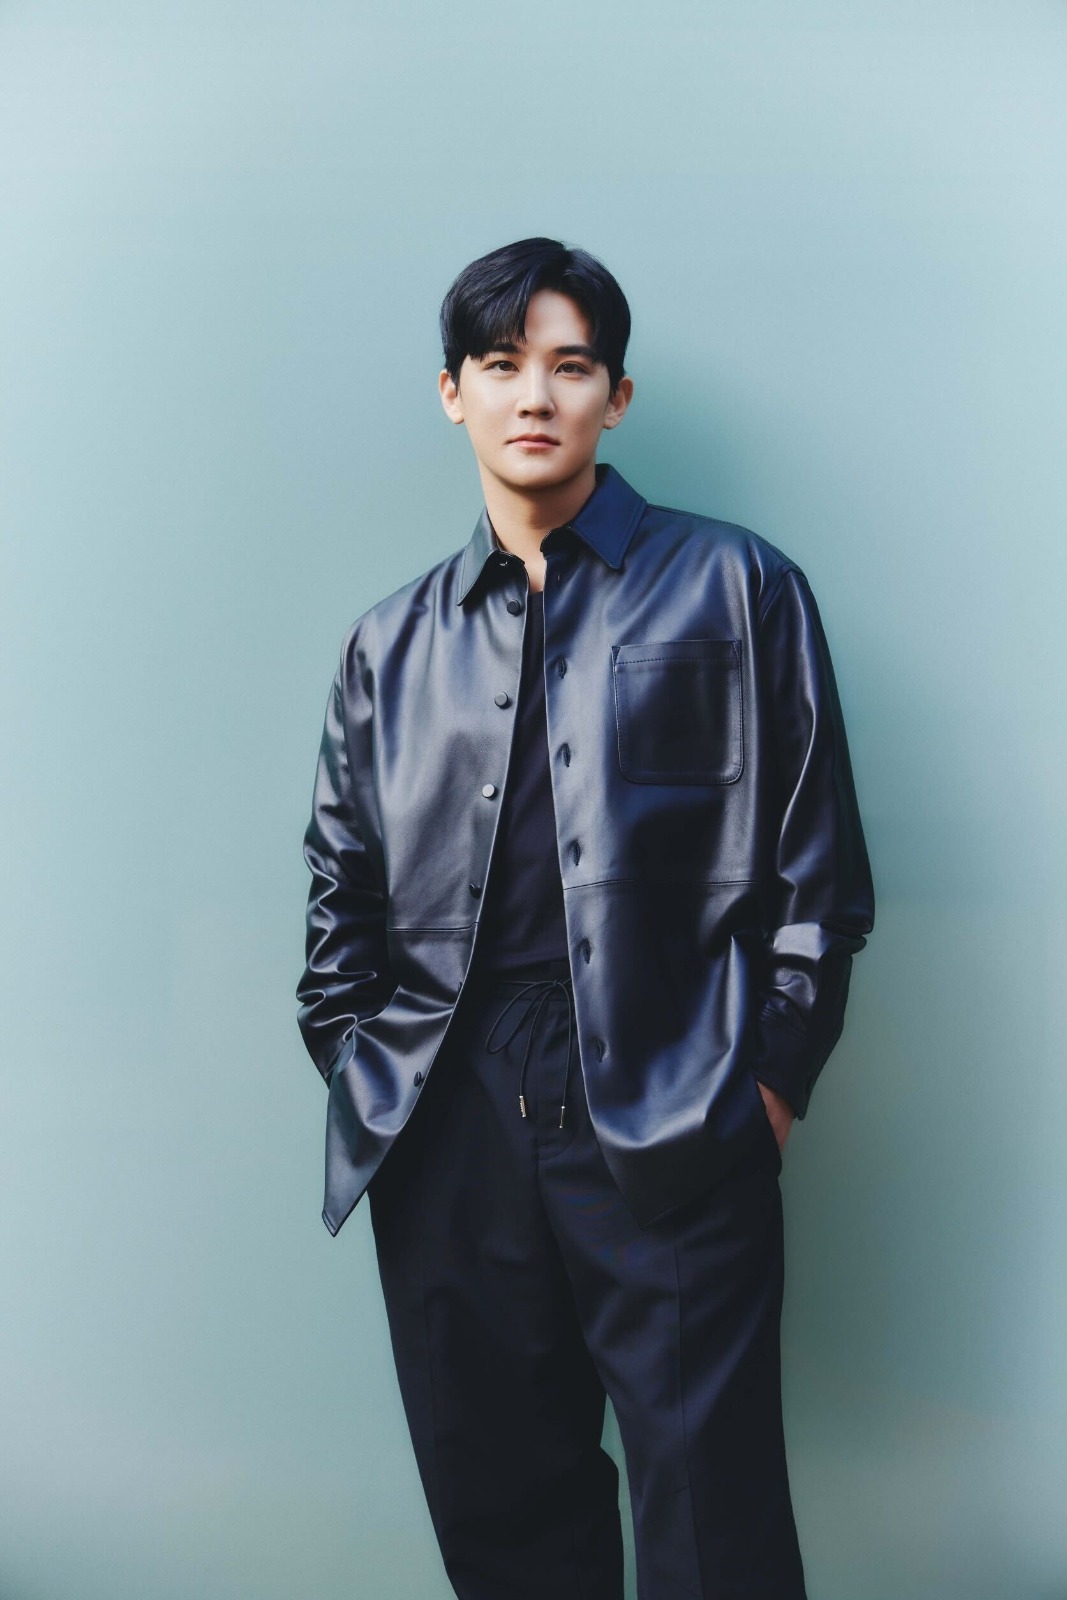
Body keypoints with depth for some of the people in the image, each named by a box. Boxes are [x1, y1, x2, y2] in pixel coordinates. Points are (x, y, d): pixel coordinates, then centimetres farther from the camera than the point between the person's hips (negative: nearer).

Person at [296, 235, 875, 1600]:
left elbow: (815, 861, 2)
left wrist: (771, 1073, -3)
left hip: (670, 1127, -3)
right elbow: (340, 891, 16)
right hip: (446, 1132, 3)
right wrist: (356, 1066, 6)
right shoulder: (391, 644, 14)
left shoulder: (735, 590, 5)